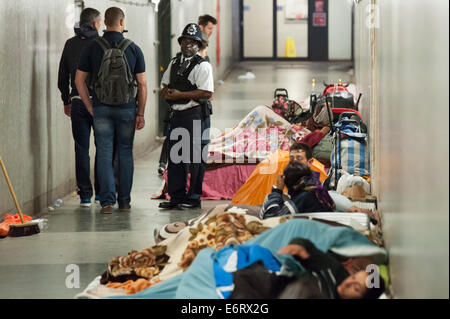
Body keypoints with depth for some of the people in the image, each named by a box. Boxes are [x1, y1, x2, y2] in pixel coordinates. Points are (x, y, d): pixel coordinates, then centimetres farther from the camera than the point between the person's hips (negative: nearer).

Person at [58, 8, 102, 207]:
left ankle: (85, 195, 3)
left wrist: (66, 101, 18)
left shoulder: (70, 44, 5)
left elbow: (62, 76, 8)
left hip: (78, 103, 3)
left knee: (81, 149, 4)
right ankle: (101, 191, 12)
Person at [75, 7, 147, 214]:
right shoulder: (133, 49, -2)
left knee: (104, 155, 2)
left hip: (101, 109, 0)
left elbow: (79, 80, 0)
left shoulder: (93, 48, -1)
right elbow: (142, 84, -2)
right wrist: (141, 113, 4)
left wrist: (90, 107, 7)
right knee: (125, 153, 11)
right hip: (127, 109, 0)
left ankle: (107, 201, -7)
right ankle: (124, 201, 14)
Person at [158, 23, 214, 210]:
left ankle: (194, 198, 3)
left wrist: (180, 94, -18)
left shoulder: (202, 66, -7)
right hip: (177, 115, 8)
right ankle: (176, 197, 17)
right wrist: (166, 92, 0)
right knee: (175, 157, 9)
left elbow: (207, 93, -17)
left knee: (194, 158, -4)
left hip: (195, 116, -8)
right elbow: (165, 86, 25)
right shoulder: (174, 63, 17)